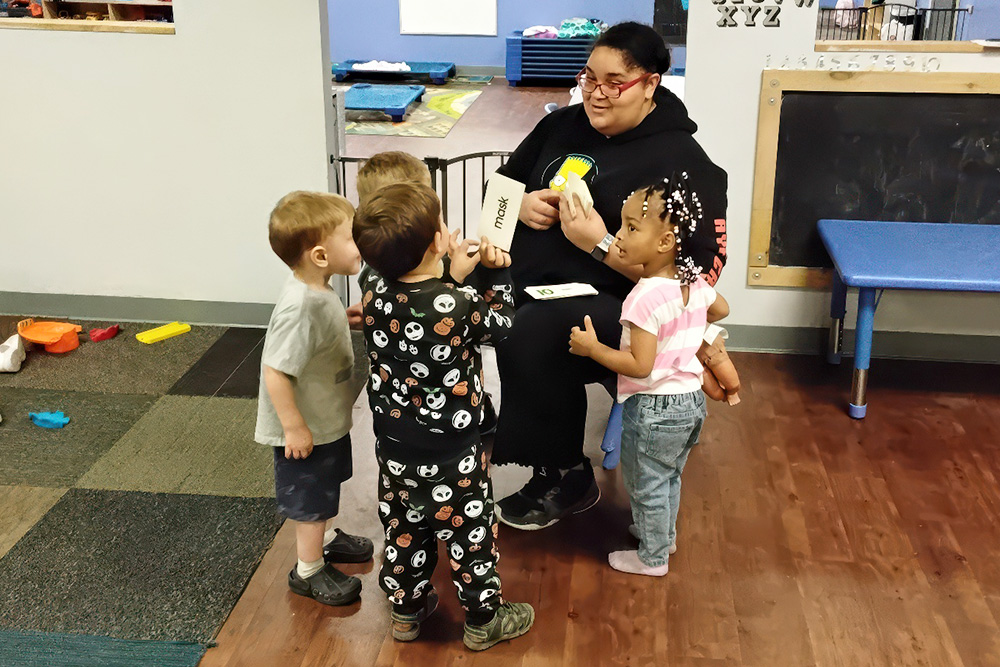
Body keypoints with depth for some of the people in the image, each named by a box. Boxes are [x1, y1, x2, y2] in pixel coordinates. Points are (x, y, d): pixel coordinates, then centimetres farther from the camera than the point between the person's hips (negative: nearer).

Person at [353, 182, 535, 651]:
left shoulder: (374, 294, -13)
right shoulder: (458, 308, -29)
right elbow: (499, 322, -7)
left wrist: (451, 276, 4)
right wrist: (496, 271, 1)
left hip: (394, 447, 5)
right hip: (451, 454, -5)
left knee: (403, 526, 22)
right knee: (469, 529, 14)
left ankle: (406, 609, 41)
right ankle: (483, 619, 31)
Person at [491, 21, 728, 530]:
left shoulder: (681, 162, -7)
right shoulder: (562, 126, 13)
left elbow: (701, 270, -14)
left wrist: (602, 244, -19)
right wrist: (522, 206, 1)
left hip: (610, 306, -6)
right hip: (528, 282, 7)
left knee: (532, 334, -35)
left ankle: (565, 479, -11)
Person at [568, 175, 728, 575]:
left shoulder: (646, 298, -28)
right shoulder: (694, 280, -4)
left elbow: (641, 366, -28)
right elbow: (721, 310, 17)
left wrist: (592, 348, -19)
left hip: (653, 407, -8)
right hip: (691, 399, 8)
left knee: (646, 485, 12)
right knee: (669, 476, 28)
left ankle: (652, 557, 27)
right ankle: (665, 534, 47)